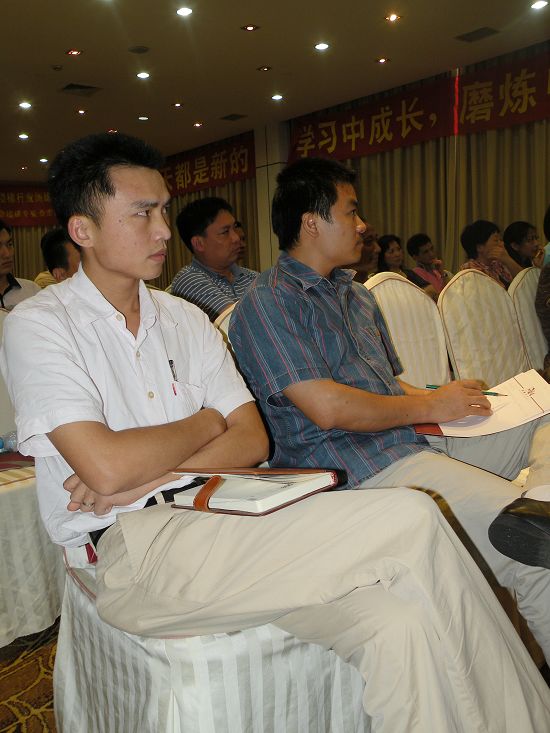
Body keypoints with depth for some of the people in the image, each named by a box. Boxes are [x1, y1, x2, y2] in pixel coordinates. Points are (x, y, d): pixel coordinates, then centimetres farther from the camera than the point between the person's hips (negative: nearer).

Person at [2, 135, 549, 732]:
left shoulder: (184, 319, 15)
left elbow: (253, 441, 6)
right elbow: (107, 466, -17)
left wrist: (147, 473, -9)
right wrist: (206, 423, -1)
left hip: (220, 521, 6)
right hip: (132, 553, -5)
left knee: (397, 621, -22)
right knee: (411, 520, -20)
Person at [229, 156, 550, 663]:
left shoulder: (356, 297, 24)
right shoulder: (267, 305, -5)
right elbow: (328, 408, -15)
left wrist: (450, 399, 6)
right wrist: (432, 406, -6)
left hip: (414, 439, 9)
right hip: (356, 468, -9)